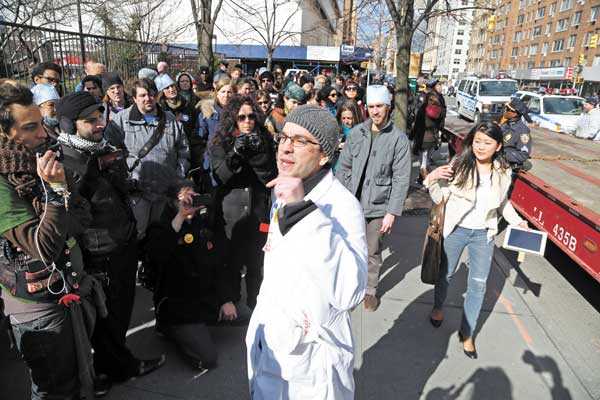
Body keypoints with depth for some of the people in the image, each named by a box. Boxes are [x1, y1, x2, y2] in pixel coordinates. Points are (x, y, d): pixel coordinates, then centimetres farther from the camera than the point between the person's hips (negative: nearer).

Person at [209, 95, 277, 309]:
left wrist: (258, 153, -15)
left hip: (259, 213, 1)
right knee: (232, 264, 5)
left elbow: (271, 177, -1)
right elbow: (219, 176, -7)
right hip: (231, 213, 0)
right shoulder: (221, 143, 5)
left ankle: (254, 307, 23)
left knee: (256, 266, 6)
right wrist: (236, 152, -20)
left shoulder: (265, 141, 7)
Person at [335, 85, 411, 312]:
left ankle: (370, 290, 34)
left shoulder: (399, 139, -7)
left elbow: (401, 179, -9)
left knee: (373, 253, 13)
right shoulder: (356, 133, 1)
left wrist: (393, 212, -12)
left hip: (378, 206, -2)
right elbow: (343, 167, 5)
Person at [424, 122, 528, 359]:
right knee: (445, 273, 17)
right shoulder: (458, 165, -16)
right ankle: (438, 308, 48)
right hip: (455, 230, -2)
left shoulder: (503, 172, -5)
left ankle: (467, 333, 27)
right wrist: (432, 180, -29)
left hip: (483, 234, 2)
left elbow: (502, 202, 14)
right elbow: (440, 198, -11)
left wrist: (517, 221, 1)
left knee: (478, 285, 8)